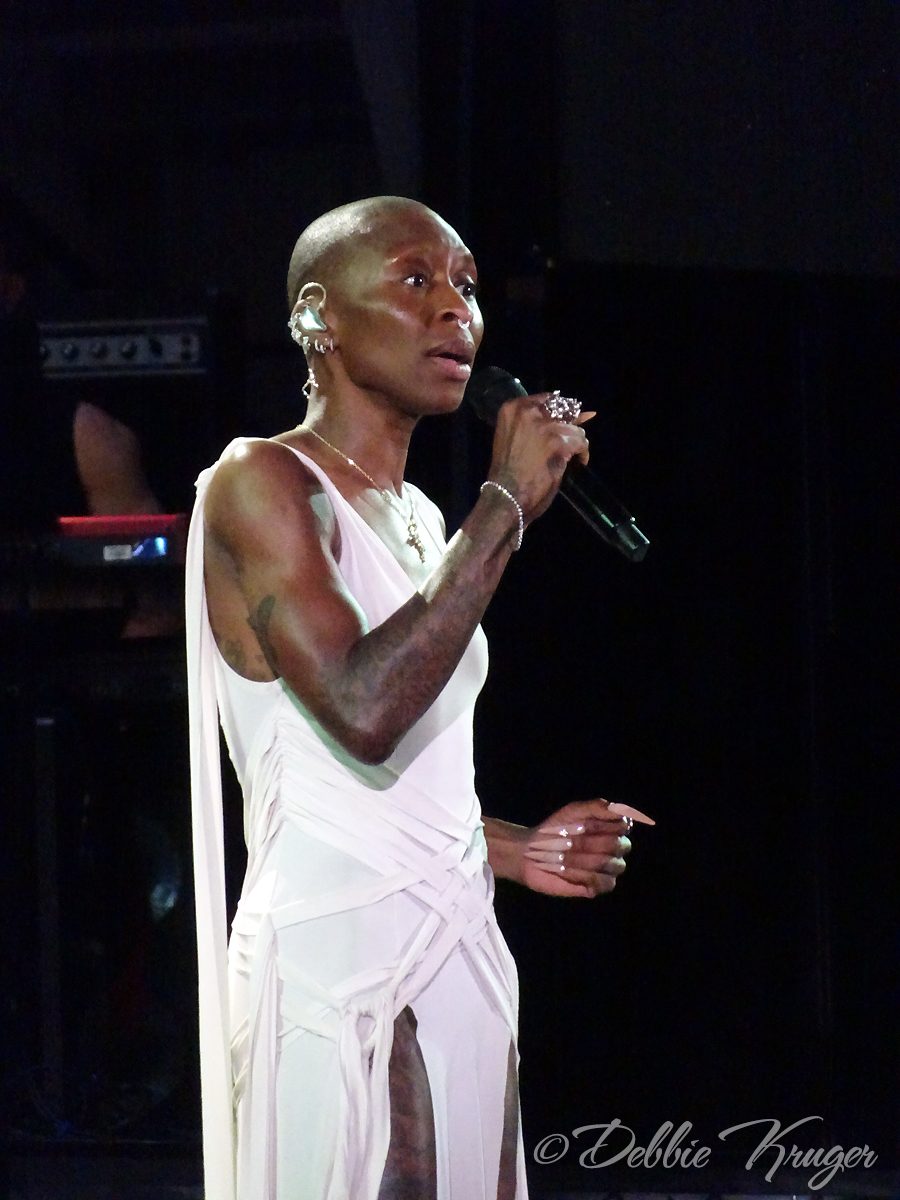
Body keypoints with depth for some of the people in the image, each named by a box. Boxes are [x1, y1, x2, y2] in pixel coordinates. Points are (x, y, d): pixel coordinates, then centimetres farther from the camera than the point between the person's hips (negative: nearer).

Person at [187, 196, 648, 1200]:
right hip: (336, 964, -8)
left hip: (458, 955, 8)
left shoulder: (418, 519, 19)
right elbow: (363, 712, -23)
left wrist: (516, 850, 10)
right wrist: (506, 505, -17)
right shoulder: (261, 483, -8)